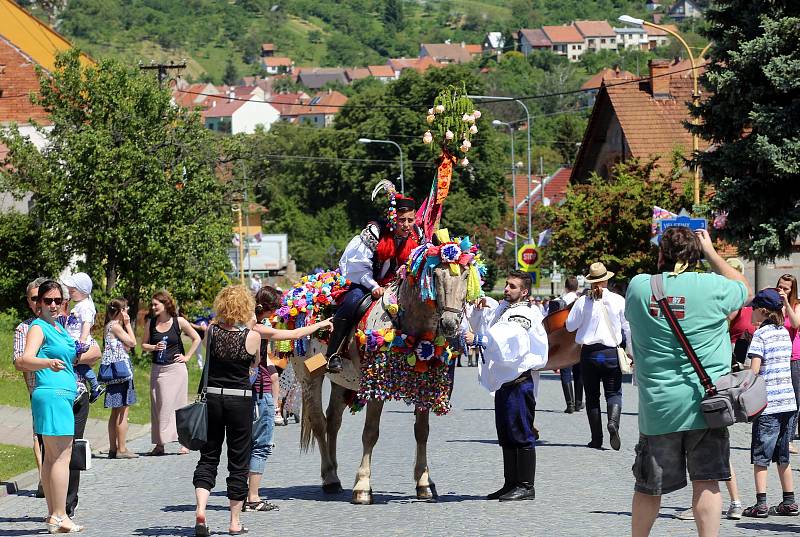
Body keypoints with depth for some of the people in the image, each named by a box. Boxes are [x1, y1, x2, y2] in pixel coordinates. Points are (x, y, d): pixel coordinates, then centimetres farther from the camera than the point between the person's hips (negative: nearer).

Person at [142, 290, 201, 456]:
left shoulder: (179, 322, -3)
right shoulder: (150, 323, 5)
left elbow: (196, 339, 5)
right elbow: (144, 345, 11)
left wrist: (187, 357, -1)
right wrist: (154, 347, -9)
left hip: (176, 369, -3)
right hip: (158, 370, 3)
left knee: (176, 404, -4)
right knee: (157, 406, 3)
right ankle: (159, 444, 6)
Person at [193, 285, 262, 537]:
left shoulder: (211, 331, -4)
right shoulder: (252, 336, -11)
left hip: (212, 395, 2)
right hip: (240, 399, -2)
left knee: (208, 457, 10)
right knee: (238, 460, 8)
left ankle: (200, 509, -11)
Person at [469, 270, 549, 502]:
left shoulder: (524, 314, -12)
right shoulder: (503, 308, 17)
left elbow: (507, 339, -28)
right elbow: (483, 325, 26)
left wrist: (477, 339, -32)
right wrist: (481, 309, 7)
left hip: (519, 380, -10)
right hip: (504, 379, 10)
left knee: (521, 435, -7)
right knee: (506, 436, 12)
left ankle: (526, 486, -5)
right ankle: (511, 484, 18)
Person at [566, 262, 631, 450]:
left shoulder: (583, 301, -5)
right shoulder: (618, 300, -3)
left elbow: (570, 326, 3)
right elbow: (628, 327, 1)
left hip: (589, 353, 0)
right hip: (611, 353, 0)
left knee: (592, 396, 9)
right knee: (613, 393, 7)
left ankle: (597, 438, 9)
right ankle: (613, 421, -24)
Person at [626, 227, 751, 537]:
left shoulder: (638, 287, 0)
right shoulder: (712, 287, -6)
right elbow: (746, 290, 16)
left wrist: (663, 263, 24)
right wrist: (711, 253, 20)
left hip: (657, 407, 2)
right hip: (704, 403, -2)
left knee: (648, 487, 13)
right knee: (707, 482, 0)